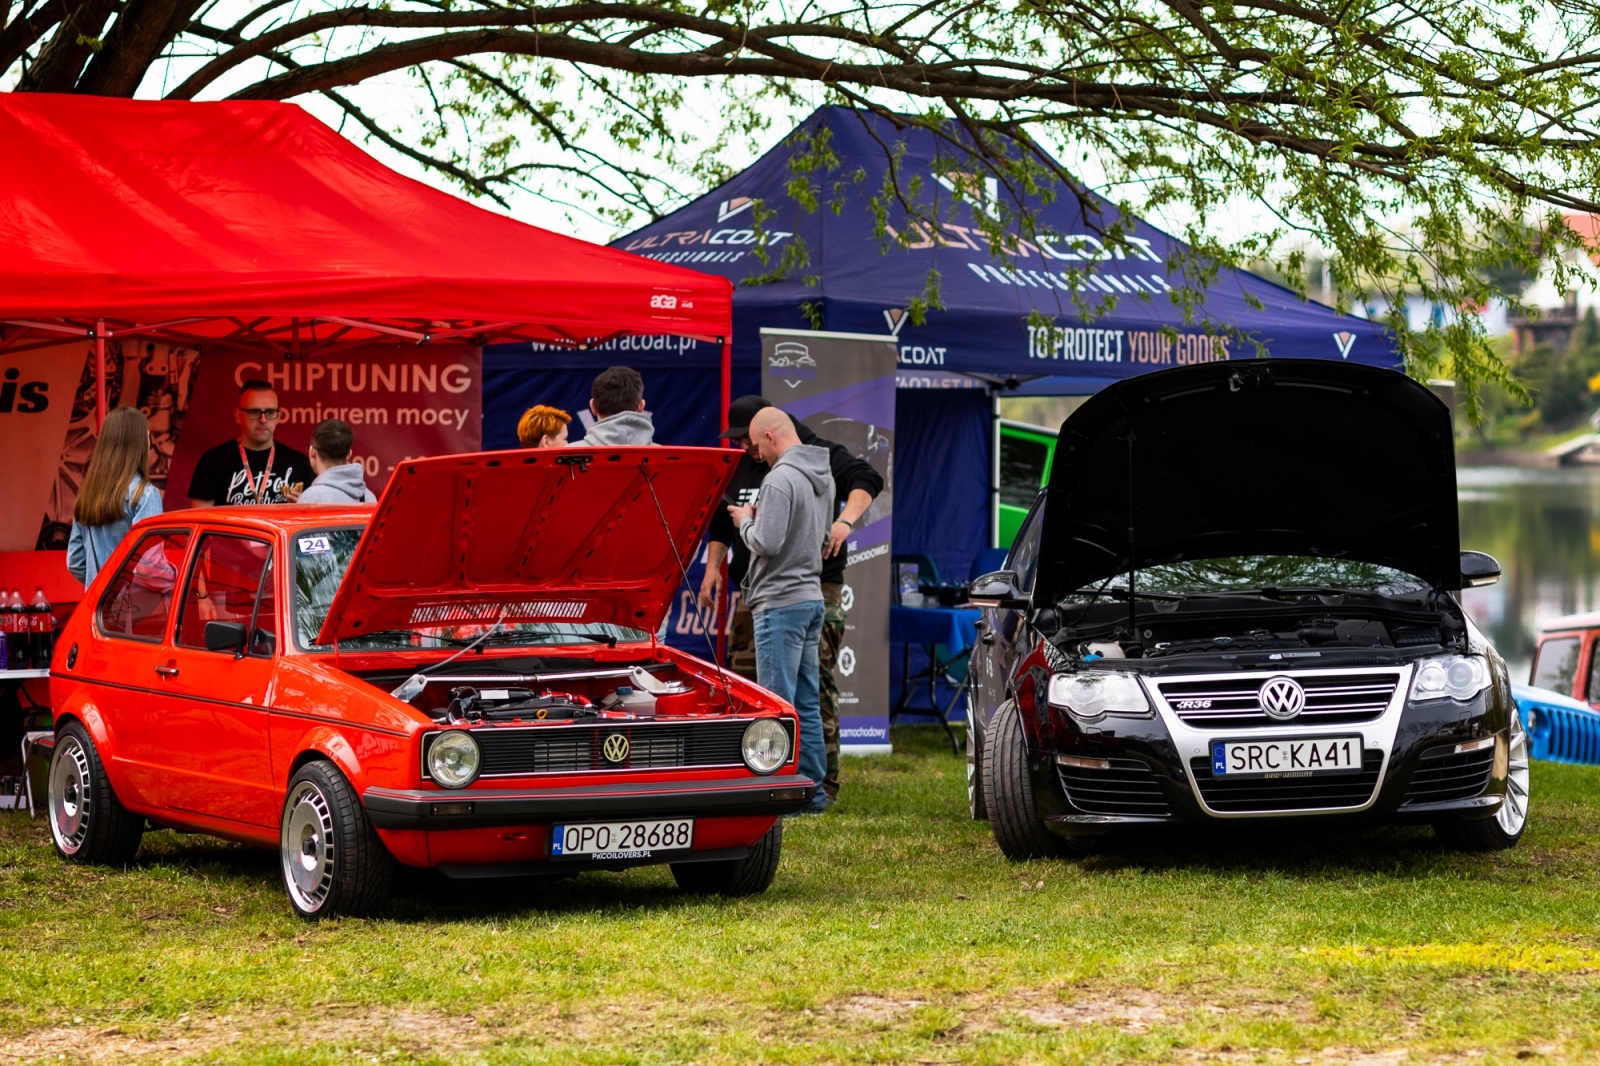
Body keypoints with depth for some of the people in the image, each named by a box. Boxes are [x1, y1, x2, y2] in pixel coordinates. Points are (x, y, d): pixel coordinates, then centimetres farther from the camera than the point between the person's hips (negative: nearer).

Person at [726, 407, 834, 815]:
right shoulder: (823, 478, 13)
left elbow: (767, 543, -21)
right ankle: (812, 792, 14)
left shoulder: (780, 479, -17)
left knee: (777, 704, -7)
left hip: (781, 603, -9)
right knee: (806, 704, 12)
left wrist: (745, 521, -2)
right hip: (811, 597, 9)